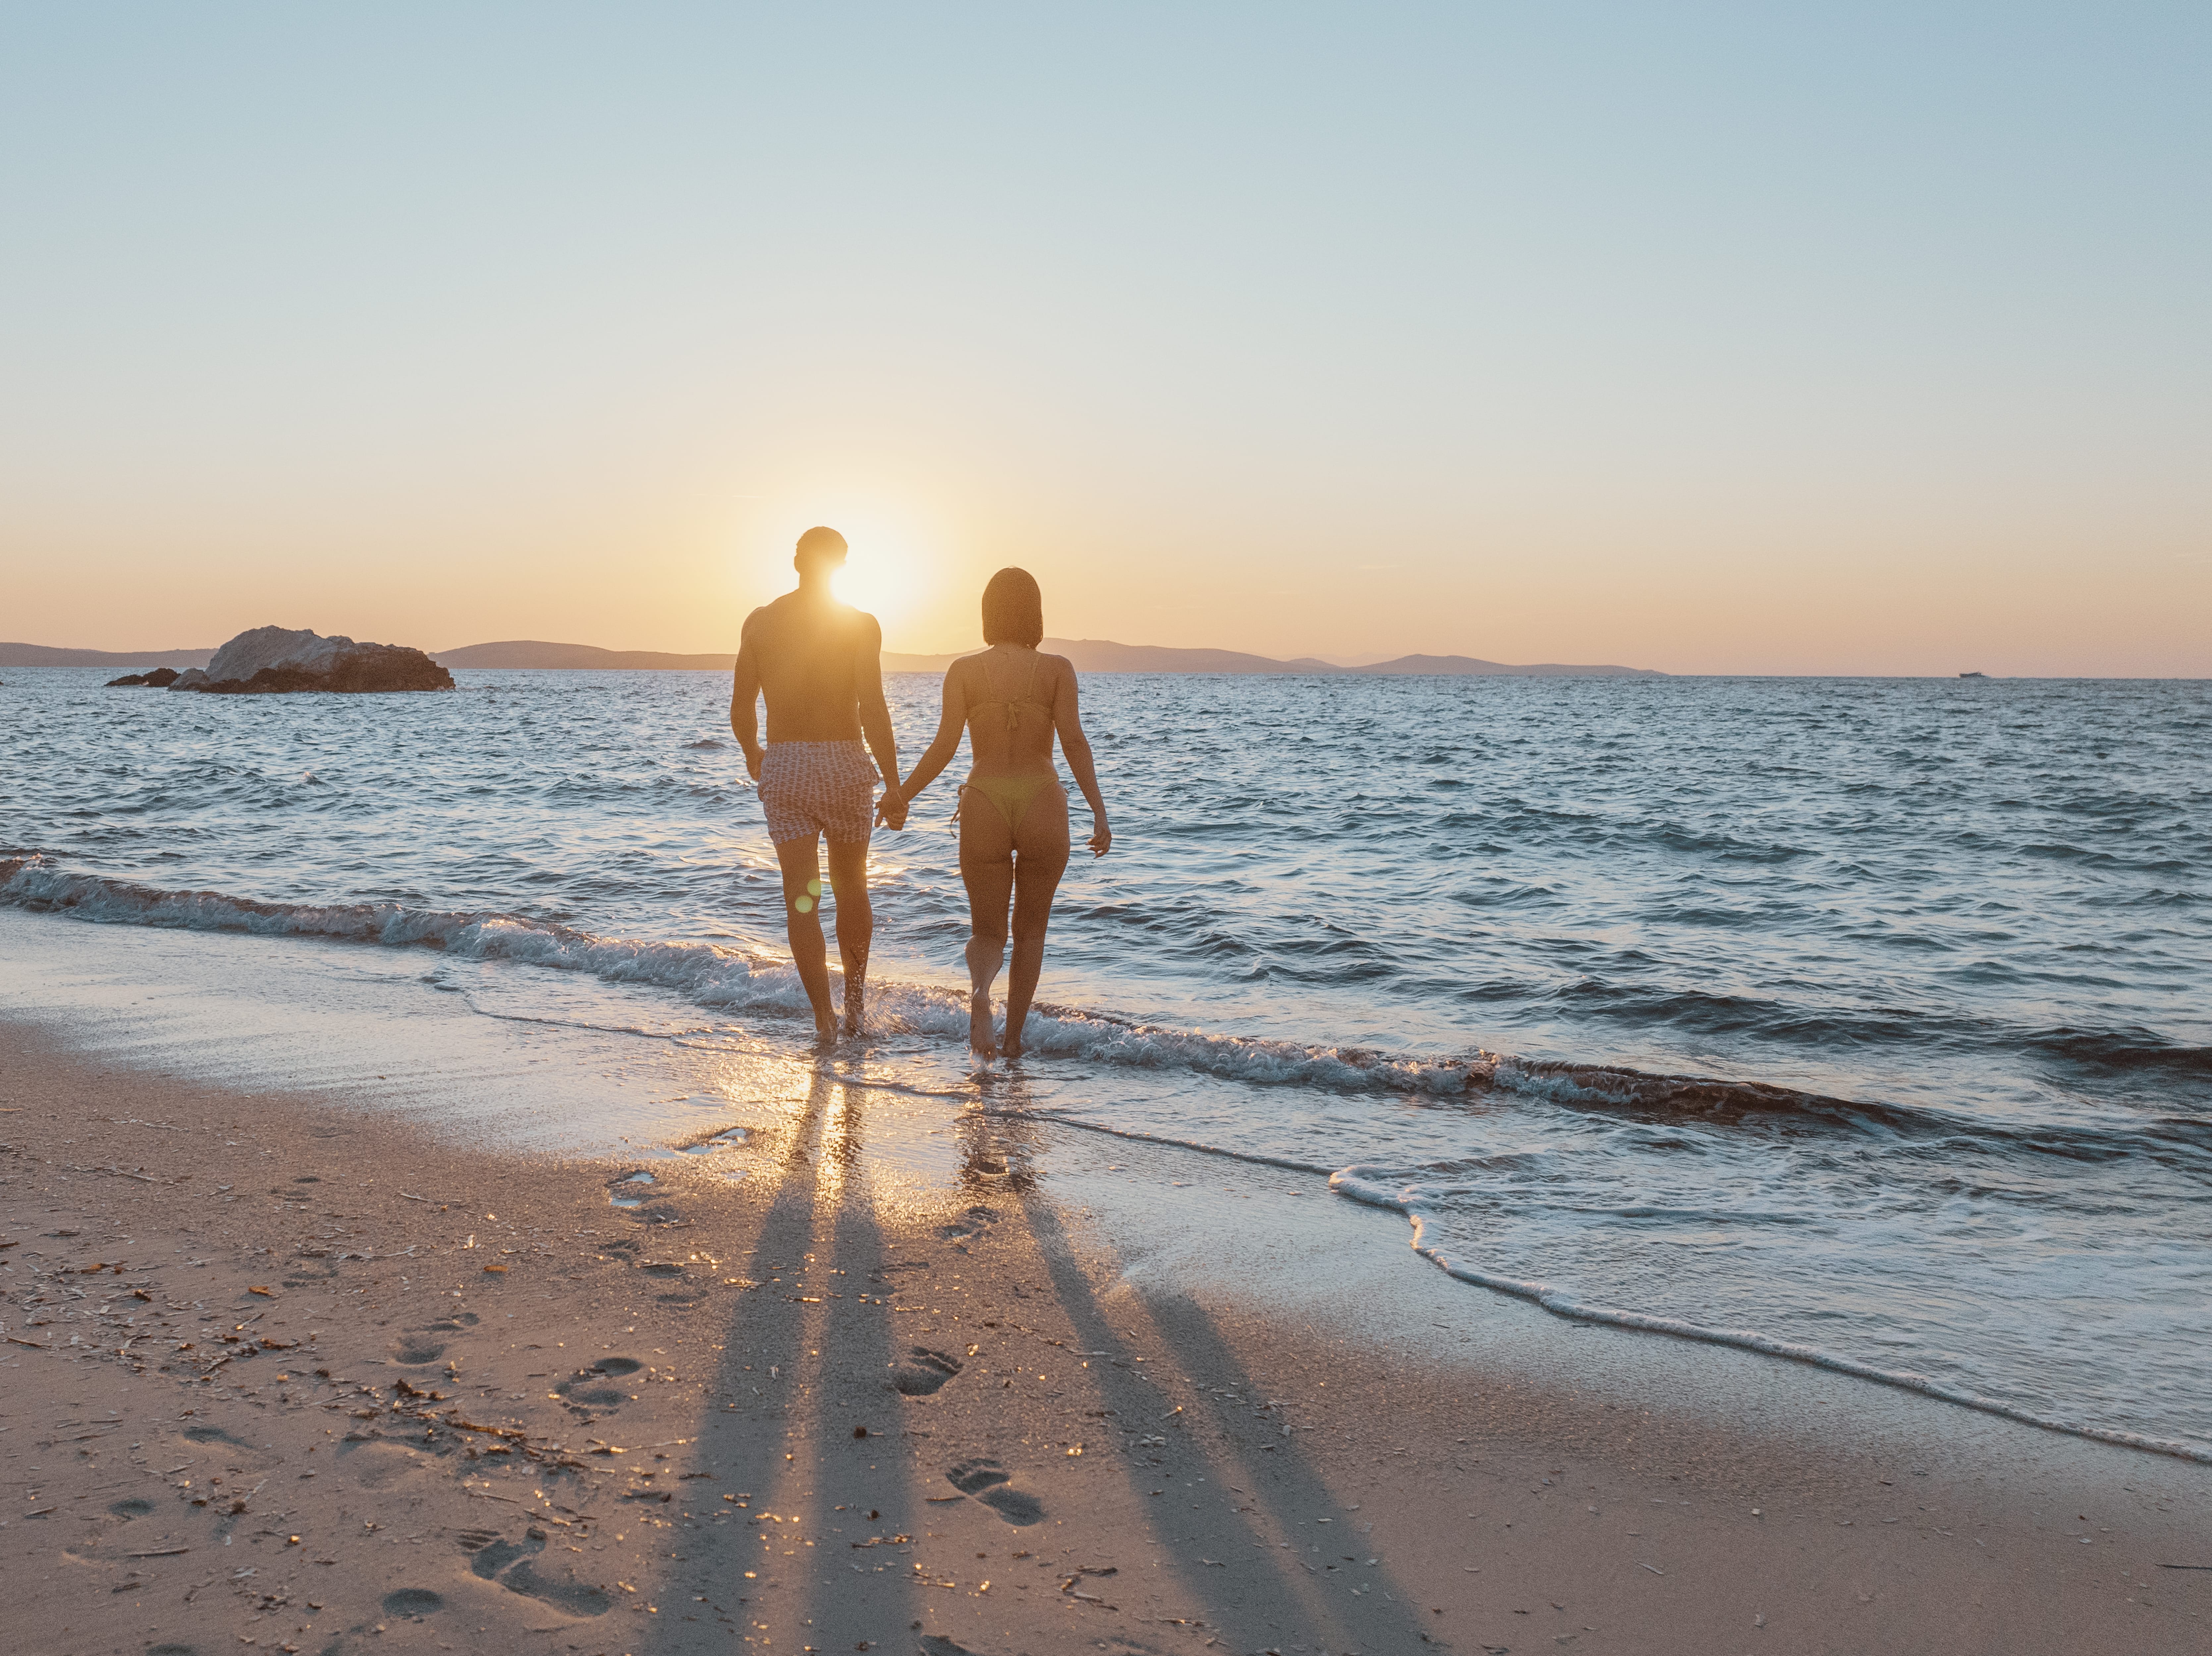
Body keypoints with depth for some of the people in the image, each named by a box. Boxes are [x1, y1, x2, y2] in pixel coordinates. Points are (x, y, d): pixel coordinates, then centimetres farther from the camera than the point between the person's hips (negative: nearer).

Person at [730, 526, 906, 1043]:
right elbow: (874, 712, -14)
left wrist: (752, 754, 26)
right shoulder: (860, 624, -6)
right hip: (844, 765, -1)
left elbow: (740, 710, 7)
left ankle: (824, 1015, -3)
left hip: (781, 768, 1)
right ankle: (856, 999, 29)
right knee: (851, 888, 18)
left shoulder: (760, 622, 3)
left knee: (801, 897, 3)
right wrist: (894, 787, -9)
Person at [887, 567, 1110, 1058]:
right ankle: (1014, 1036, 16)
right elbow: (1074, 740, -9)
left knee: (988, 932, 10)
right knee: (1031, 930, 19)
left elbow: (945, 746, -4)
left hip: (985, 805, 0)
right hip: (1043, 805, 0)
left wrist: (901, 794, 9)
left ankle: (980, 991, -23)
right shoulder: (1057, 669, 2)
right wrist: (1099, 811, -11)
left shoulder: (964, 670, 3)